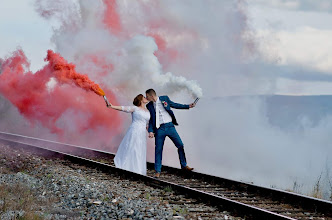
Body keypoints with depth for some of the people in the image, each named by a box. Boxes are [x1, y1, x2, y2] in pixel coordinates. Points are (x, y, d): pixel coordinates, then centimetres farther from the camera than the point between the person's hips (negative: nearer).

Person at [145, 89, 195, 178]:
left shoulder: (164, 99, 3)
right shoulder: (149, 106, 4)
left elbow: (174, 105, 15)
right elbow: (150, 119, 5)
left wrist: (188, 106, 12)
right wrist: (150, 131, -7)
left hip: (170, 126, 1)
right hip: (159, 129, 0)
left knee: (180, 145, -1)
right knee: (158, 149, -1)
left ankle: (184, 165, 13)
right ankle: (157, 171, 7)